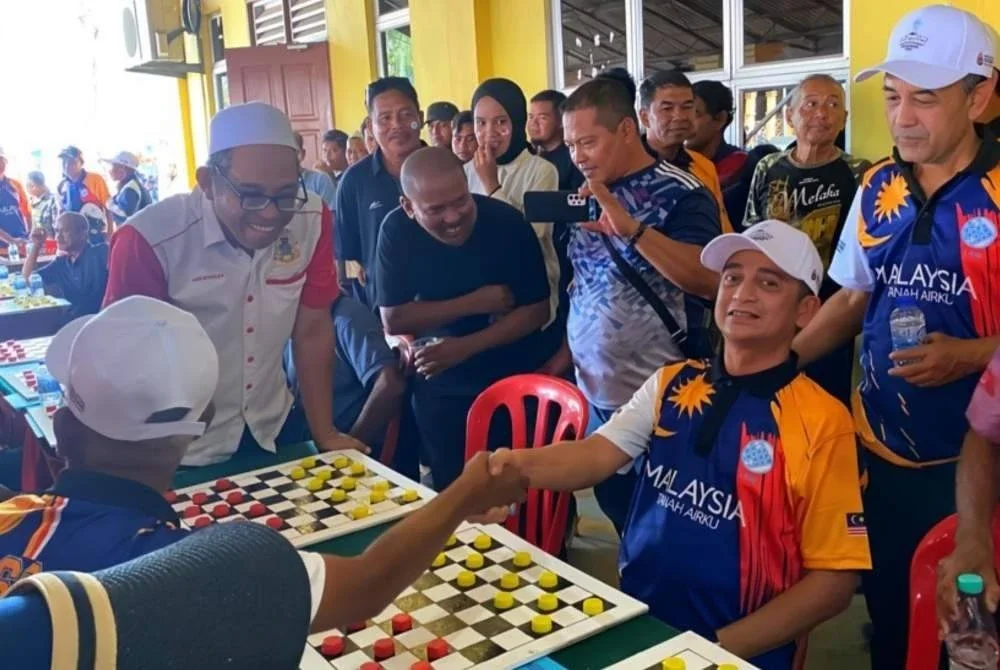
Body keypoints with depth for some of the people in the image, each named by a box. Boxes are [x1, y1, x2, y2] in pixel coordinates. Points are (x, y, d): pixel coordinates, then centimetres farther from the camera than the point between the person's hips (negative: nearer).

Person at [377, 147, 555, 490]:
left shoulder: (507, 222, -19)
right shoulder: (396, 230, -15)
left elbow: (536, 311, -15)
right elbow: (393, 320, -15)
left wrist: (464, 347, -27)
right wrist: (476, 302, -22)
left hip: (516, 378, -1)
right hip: (440, 385, 1)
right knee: (452, 487, 15)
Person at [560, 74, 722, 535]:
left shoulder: (679, 194, -11)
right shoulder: (586, 196, 8)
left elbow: (710, 280, -26)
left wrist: (631, 228, -33)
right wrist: (564, 352, 4)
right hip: (594, 397, 6)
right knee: (619, 518, 17)